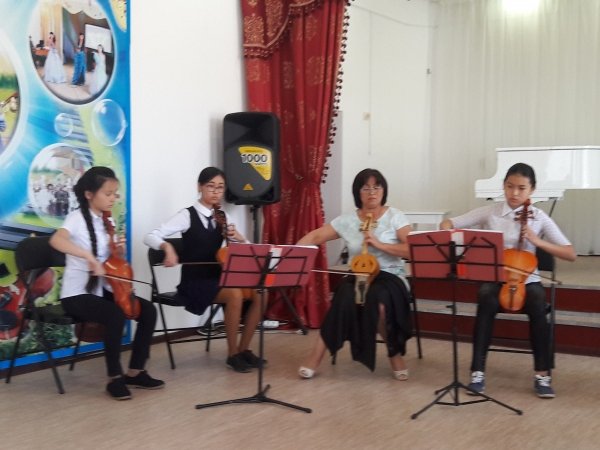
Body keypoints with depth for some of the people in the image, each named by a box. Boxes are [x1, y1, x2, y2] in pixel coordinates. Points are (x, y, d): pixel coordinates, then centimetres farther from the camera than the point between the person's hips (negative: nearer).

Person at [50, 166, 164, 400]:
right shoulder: (78, 218, -13)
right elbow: (56, 240, -35)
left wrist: (119, 251, -6)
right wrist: (88, 256, -46)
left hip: (103, 290, 7)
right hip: (77, 294, -7)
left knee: (148, 310, -8)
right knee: (116, 314, -32)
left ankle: (135, 371, 3)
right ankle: (115, 377, -16)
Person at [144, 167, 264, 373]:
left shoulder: (222, 217, 9)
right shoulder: (187, 215, -7)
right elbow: (150, 236, -15)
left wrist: (237, 237, -10)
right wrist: (167, 247, -36)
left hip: (218, 278, 6)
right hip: (195, 282, -6)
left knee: (258, 293, -17)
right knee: (235, 294, -32)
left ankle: (244, 349, -3)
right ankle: (232, 354, -16)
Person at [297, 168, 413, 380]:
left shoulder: (395, 216, -1)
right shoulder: (347, 220, 6)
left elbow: (411, 250, -10)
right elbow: (315, 237, 6)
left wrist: (379, 244, -20)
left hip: (390, 277, -2)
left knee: (378, 302, -36)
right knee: (345, 300, -32)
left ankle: (395, 353, -8)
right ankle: (315, 357, -20)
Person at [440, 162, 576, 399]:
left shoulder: (539, 218, 2)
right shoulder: (489, 212, 2)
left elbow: (571, 254, -2)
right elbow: (447, 224, 4)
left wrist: (538, 242, -15)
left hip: (526, 279, 0)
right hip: (493, 278, 0)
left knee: (538, 304, -33)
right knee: (487, 300, -35)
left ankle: (542, 373, -18)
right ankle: (478, 370, -25)